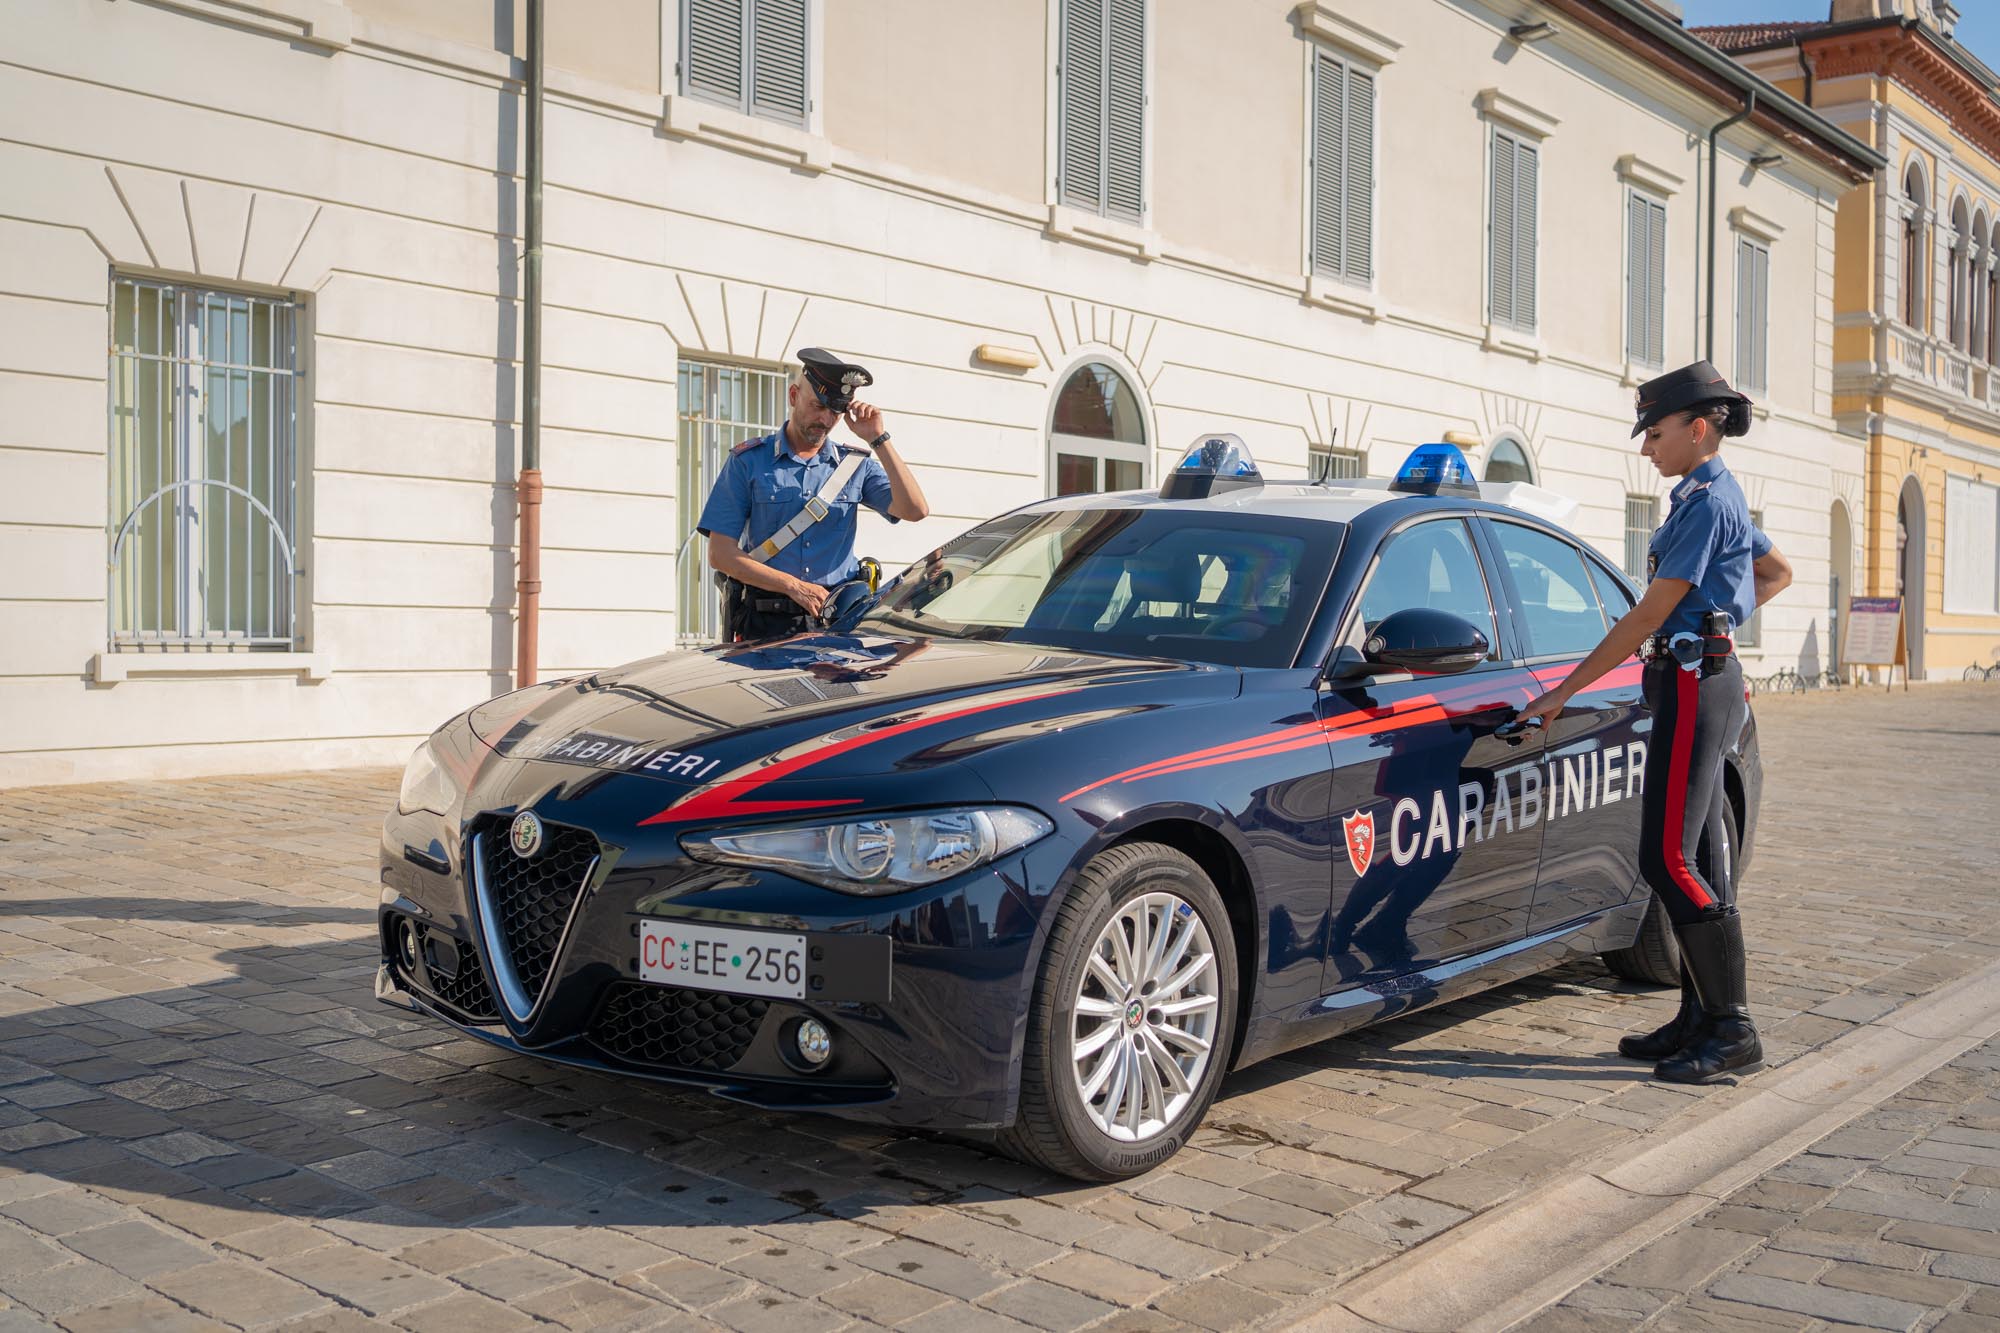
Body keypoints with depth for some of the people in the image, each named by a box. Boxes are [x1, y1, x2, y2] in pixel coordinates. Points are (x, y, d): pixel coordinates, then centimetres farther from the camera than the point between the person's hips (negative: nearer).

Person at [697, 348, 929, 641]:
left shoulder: (857, 465, 13)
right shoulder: (748, 460, 6)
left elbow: (914, 510, -3)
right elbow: (721, 554, -1)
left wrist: (878, 440, -4)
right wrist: (795, 586, -10)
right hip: (767, 624, -2)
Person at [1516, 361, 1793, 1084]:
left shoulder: (1707, 501, -14)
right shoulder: (1716, 497, 17)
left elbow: (1650, 614, -18)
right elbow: (1777, 572, 34)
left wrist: (1563, 691, -16)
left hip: (1694, 685, -10)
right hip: (1704, 679, 10)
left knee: (1667, 858, -12)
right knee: (1695, 859, 10)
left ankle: (1733, 1030, -7)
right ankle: (1701, 1020, 16)